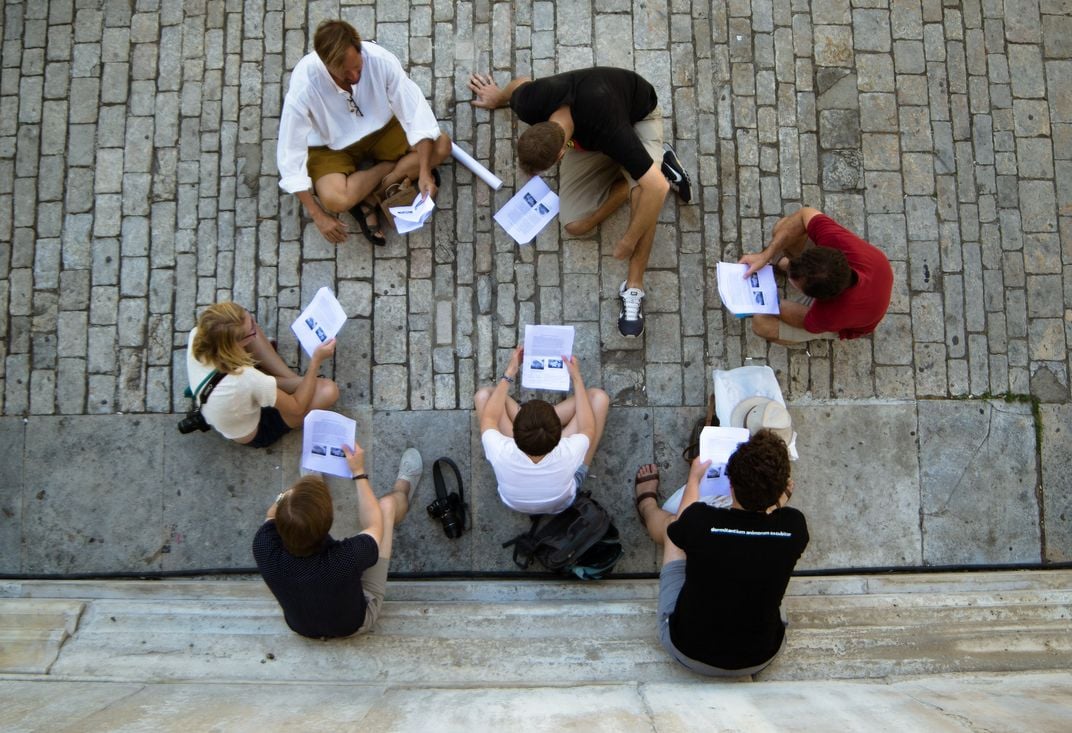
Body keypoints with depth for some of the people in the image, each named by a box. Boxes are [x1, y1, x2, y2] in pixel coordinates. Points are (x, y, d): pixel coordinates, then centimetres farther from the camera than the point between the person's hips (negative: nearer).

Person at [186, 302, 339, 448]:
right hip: (249, 435, -6)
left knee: (247, 329, 2)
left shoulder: (196, 336, -27)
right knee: (328, 391, -20)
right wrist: (316, 360, -23)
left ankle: (295, 381, 8)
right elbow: (297, 408, -25)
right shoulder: (247, 378, -43)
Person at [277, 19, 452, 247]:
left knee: (441, 146, -17)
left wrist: (424, 172, -29)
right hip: (332, 147, -3)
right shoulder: (304, 83, -30)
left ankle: (368, 198, -14)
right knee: (335, 200, -32)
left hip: (379, 130, 3)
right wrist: (317, 215, -25)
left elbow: (415, 111, -20)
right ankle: (395, 167, -3)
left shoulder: (379, 58, -27)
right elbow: (290, 154, -24)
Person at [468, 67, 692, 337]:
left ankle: (634, 287, -22)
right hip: (586, 135, 5)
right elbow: (521, 83, -6)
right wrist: (498, 96, 18)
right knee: (575, 224, -9)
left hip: (639, 116, -5)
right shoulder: (529, 105, -32)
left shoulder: (610, 131, -48)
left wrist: (629, 242, -37)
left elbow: (657, 186, -47)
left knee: (642, 187, -39)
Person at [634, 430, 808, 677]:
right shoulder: (794, 527, -23)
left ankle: (647, 503, 52)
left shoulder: (700, 520, -26)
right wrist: (778, 495, 23)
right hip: (761, 658, 2)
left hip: (689, 653, -1)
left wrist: (694, 478, 17)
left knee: (669, 526, 18)